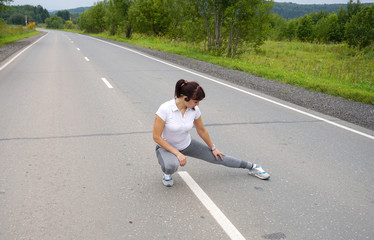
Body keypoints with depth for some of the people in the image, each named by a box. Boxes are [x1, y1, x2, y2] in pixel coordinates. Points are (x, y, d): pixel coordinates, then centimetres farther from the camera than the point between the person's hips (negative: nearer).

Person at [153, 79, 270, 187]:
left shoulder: (194, 110, -15)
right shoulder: (165, 109, -30)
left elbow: (202, 130, 3)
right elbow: (156, 137, -25)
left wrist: (213, 148, 15)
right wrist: (177, 153, -26)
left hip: (187, 144, 4)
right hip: (167, 147, -4)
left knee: (219, 158, 6)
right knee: (171, 166, -40)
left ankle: (252, 167, 27)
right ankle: (167, 172, -1)